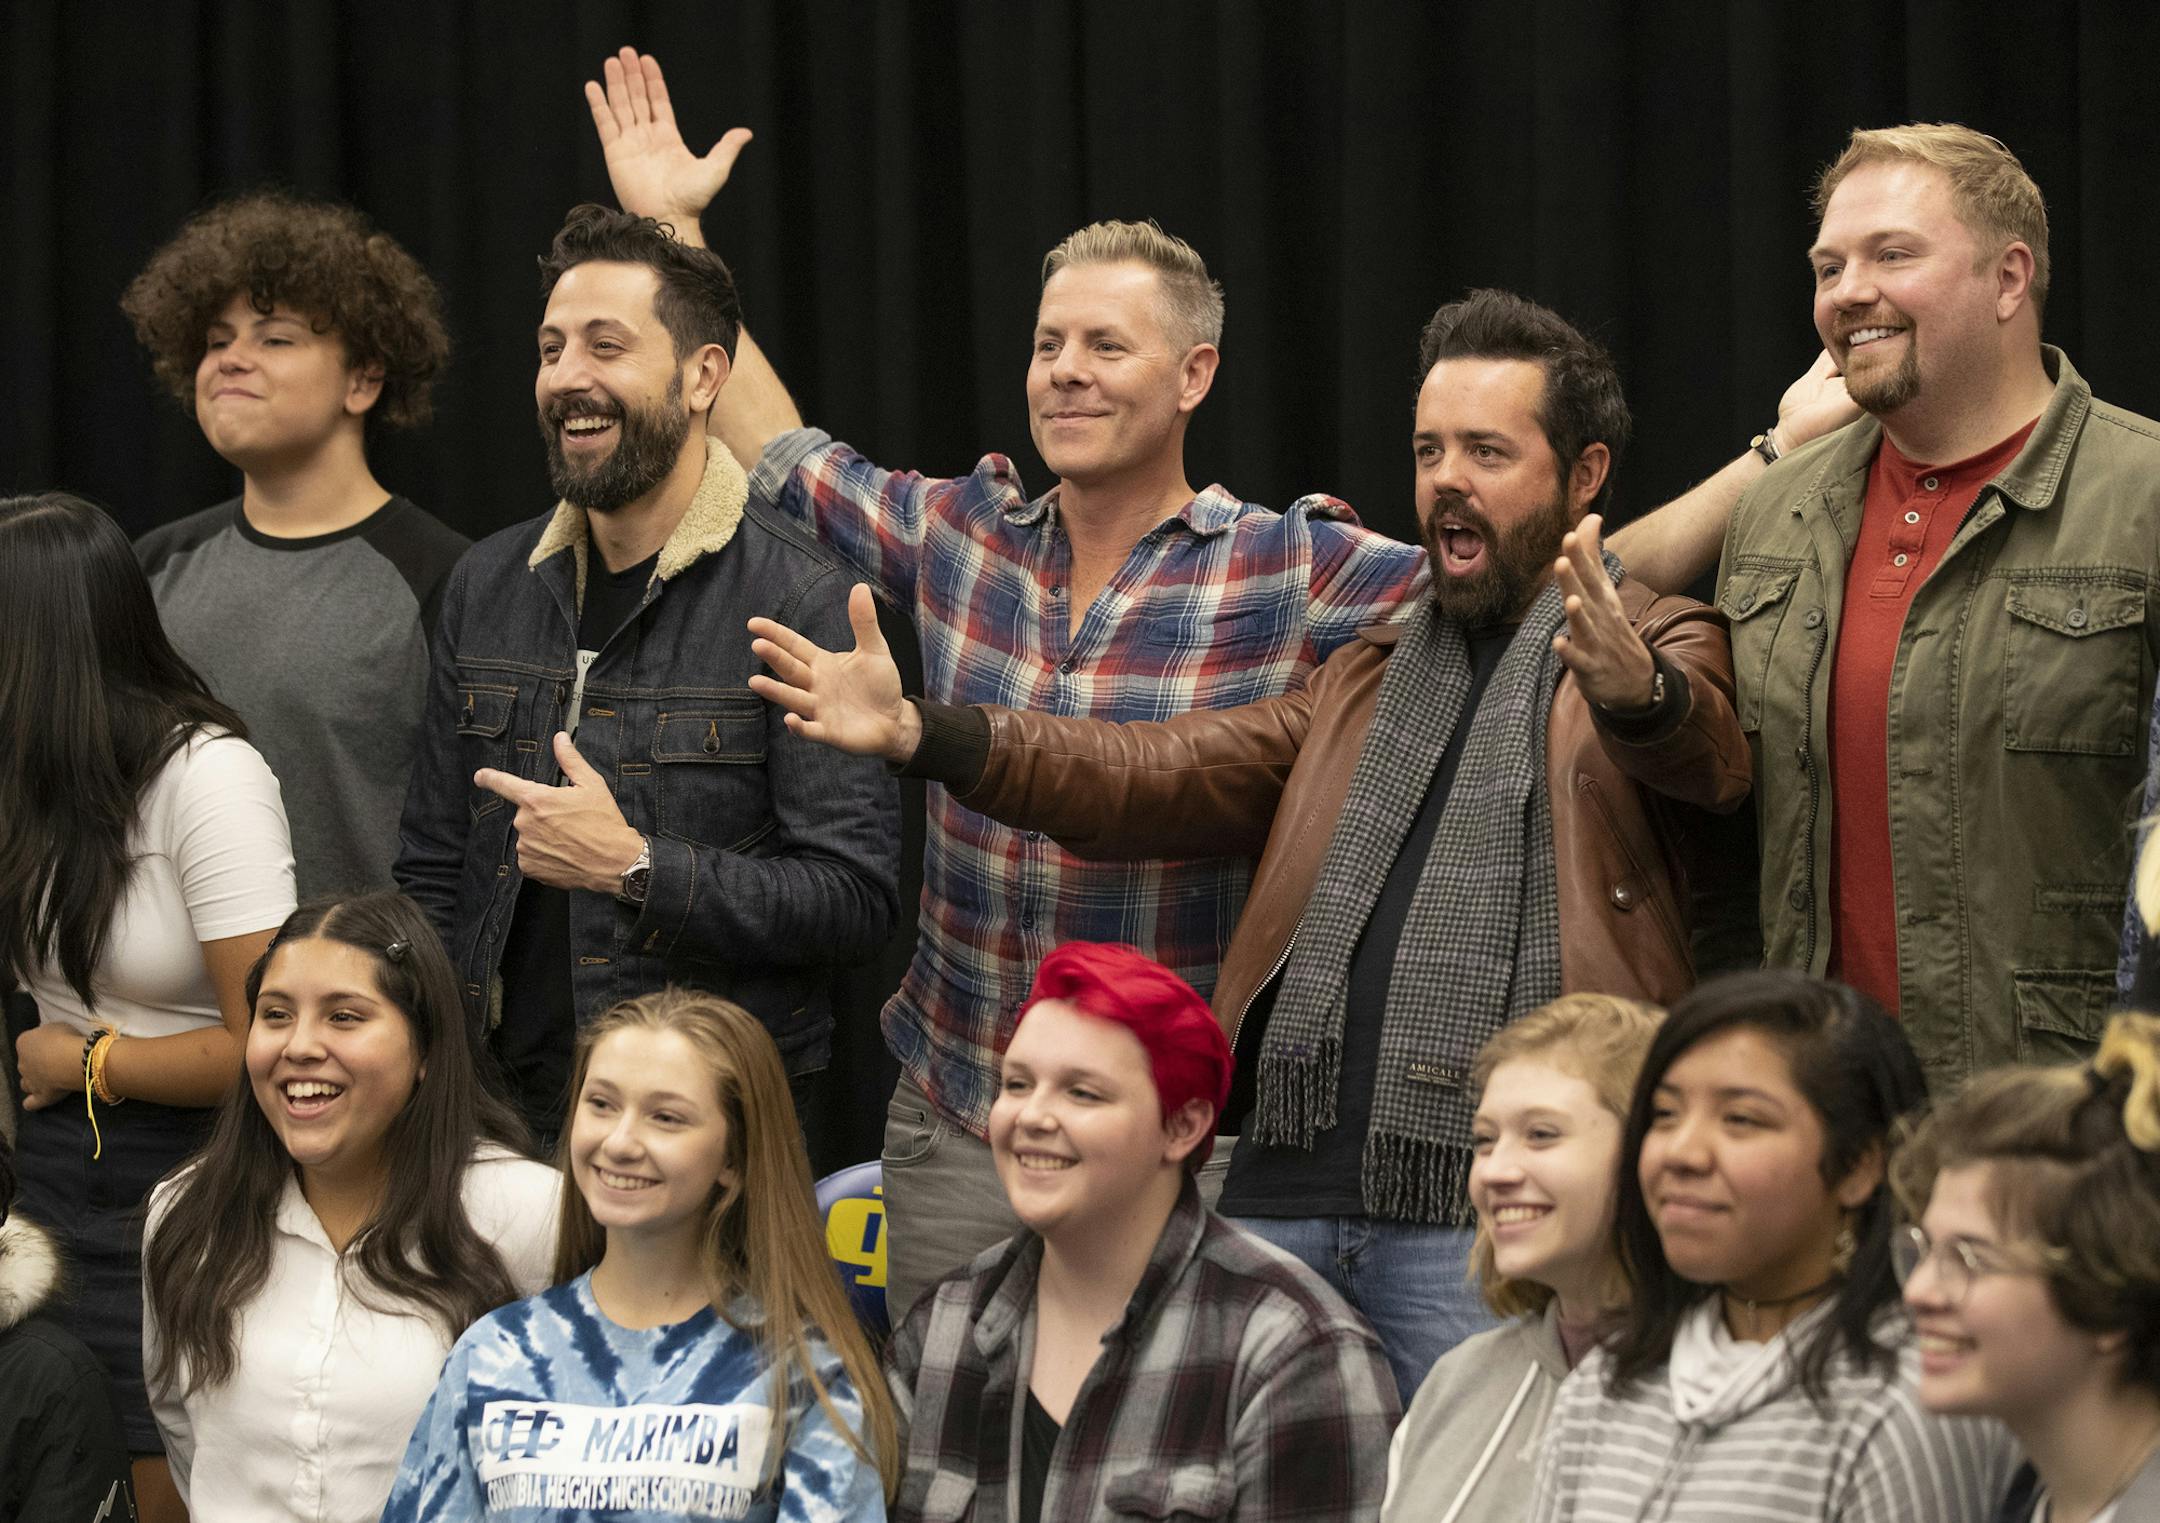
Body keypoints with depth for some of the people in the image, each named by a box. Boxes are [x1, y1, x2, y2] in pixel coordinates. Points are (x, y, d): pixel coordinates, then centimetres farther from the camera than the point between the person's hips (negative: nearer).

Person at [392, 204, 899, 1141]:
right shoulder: (486, 588, 10)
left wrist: (634, 868, -21)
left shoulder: (798, 604, -9)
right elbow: (432, 875, 15)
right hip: (508, 1117, 5)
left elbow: (855, 898, -14)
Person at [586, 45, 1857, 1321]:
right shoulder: (961, 534, 6)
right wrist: (671, 229, 23)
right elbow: (782, 458, 21)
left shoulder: (1296, 576, -6)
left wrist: (1775, 457, -13)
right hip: (951, 1126, 4)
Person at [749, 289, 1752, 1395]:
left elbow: (1707, 761, -18)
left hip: (1487, 1212, -6)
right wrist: (922, 734, 3)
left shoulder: (1659, 650, 5)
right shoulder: (1368, 679, 25)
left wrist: (1634, 692, -44)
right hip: (1284, 1190, 6)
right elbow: (1166, 776, 17)